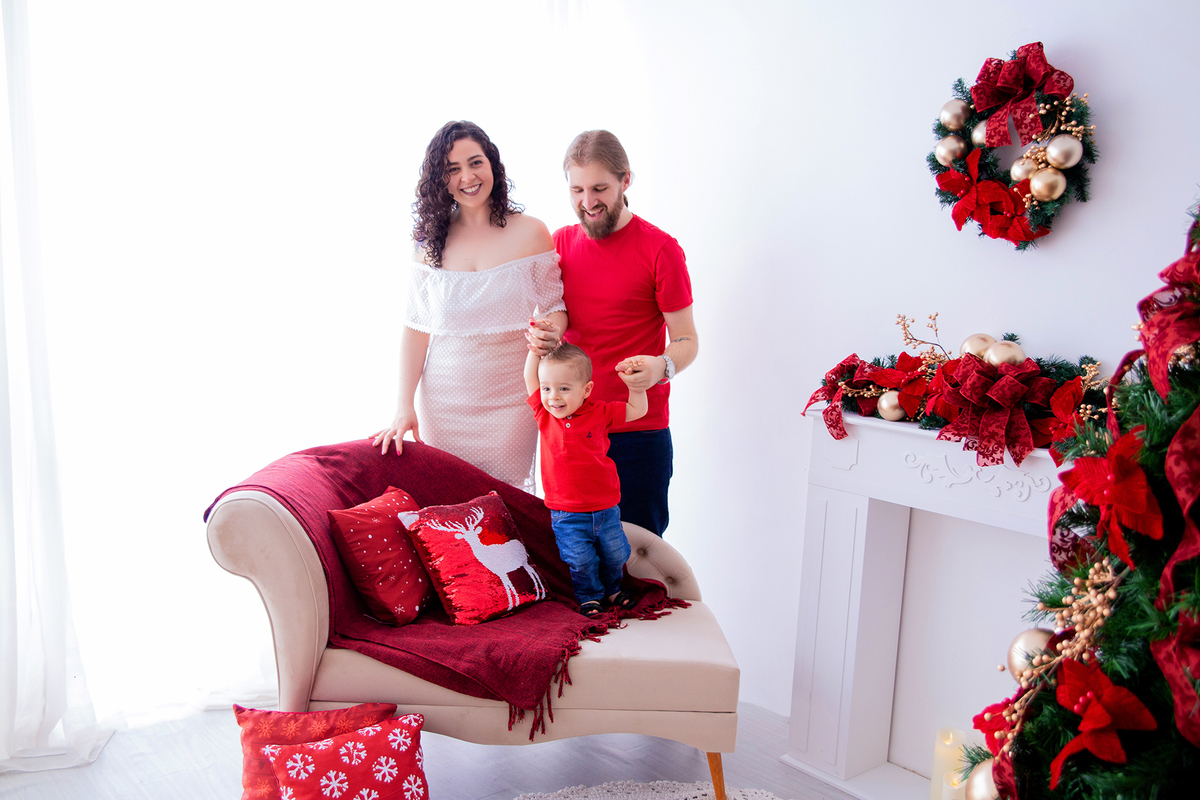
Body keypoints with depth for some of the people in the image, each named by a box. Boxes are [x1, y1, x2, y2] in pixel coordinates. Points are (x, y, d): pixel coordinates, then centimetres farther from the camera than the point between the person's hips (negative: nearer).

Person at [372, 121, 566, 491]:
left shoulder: (530, 232, -3)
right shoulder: (431, 241, 2)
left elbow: (555, 306, 3)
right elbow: (415, 326, 1)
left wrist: (551, 332, -21)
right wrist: (404, 407, -6)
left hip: (509, 401, -1)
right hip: (442, 402, 1)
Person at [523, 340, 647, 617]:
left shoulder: (599, 412, -6)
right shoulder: (544, 414, -4)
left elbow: (637, 410, 4)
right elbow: (530, 377, 7)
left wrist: (634, 384, -9)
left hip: (605, 508, 1)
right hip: (567, 516, -1)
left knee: (615, 554, 13)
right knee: (581, 560, -3)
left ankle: (612, 588, 40)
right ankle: (589, 597, 23)